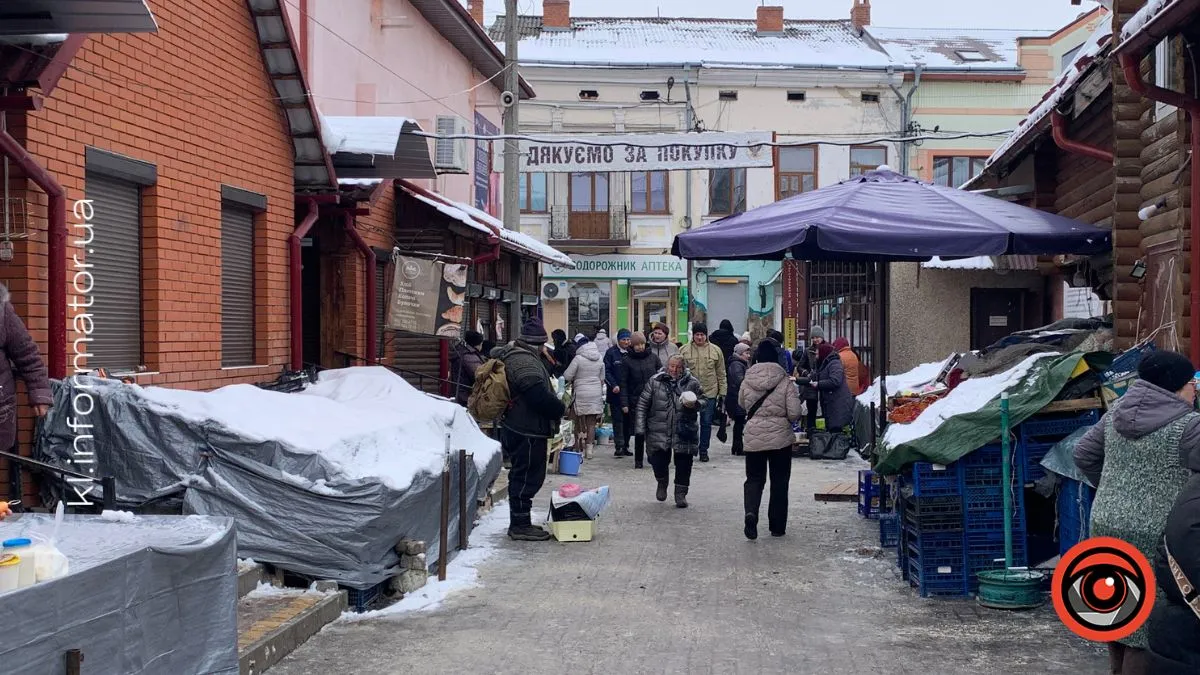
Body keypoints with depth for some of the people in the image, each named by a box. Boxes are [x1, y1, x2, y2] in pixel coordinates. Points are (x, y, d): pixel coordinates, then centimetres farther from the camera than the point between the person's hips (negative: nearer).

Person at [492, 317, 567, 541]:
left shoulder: (514, 356, 16)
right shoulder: (524, 361, -20)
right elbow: (539, 396, -26)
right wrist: (561, 409, -10)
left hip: (517, 428, 11)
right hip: (527, 431, -11)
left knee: (522, 476, 17)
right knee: (527, 477, -4)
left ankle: (519, 523, 25)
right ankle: (520, 525, 2)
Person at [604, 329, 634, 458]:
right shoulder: (611, 352, 0)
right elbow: (607, 371, -3)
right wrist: (614, 385, -16)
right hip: (616, 393, -3)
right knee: (618, 419, -4)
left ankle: (625, 446, 13)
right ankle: (619, 446, -5)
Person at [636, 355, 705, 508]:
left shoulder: (692, 383, 1)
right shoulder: (655, 381, 0)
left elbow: (702, 401, 11)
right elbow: (643, 404, 4)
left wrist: (694, 404, -13)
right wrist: (641, 426, -1)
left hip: (684, 432, 0)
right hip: (659, 431, 0)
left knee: (683, 464, 1)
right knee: (658, 461, -2)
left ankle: (681, 494, 17)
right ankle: (662, 483, 29)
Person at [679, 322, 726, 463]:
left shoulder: (716, 350, 2)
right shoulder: (684, 350, -2)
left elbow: (721, 374, 6)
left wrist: (722, 393, 3)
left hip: (709, 393, 1)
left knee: (706, 422, 7)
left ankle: (703, 450, 18)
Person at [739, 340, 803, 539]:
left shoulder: (747, 381, -4)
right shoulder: (785, 381, -11)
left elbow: (741, 404, 13)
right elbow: (794, 413, -12)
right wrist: (781, 413, 9)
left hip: (753, 437, 1)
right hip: (781, 438, -1)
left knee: (754, 478, 10)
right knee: (779, 482, 11)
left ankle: (750, 512, -17)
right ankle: (777, 526, 15)